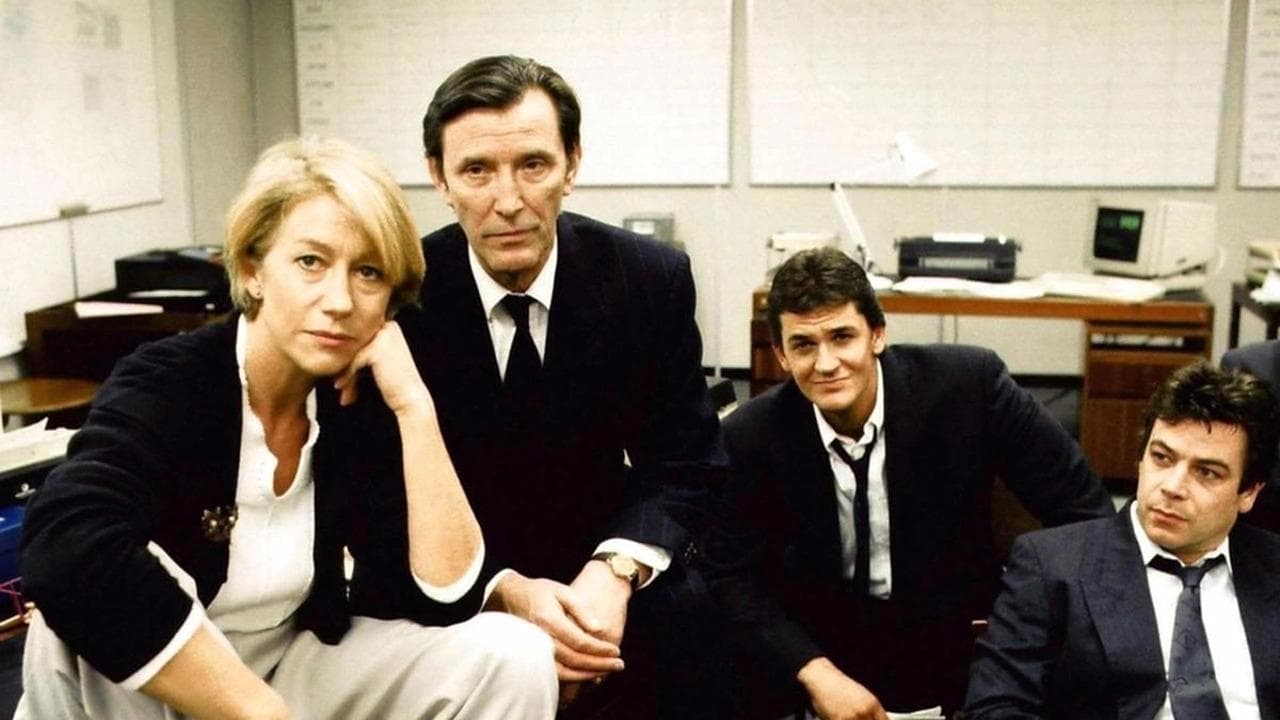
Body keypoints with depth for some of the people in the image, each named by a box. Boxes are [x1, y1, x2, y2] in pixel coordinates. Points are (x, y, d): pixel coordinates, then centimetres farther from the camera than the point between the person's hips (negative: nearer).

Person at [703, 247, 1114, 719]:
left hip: (950, 640, 0)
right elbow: (733, 574, -6)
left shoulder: (966, 385, -16)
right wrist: (815, 672, -18)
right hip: (816, 641, 1)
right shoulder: (752, 436, -12)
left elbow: (1082, 507, -8)